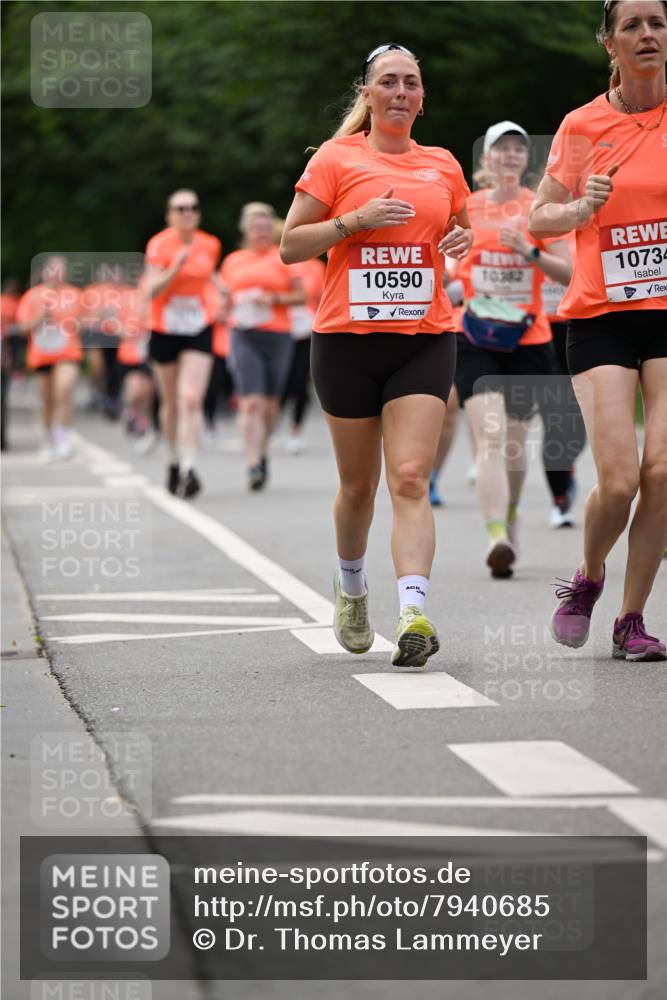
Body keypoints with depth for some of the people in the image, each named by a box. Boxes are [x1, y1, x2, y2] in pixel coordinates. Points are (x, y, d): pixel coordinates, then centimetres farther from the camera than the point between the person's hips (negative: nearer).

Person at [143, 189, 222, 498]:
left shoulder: (210, 246, 2)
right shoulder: (159, 245, -10)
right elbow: (151, 291, -18)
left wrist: (218, 301, 9)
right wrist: (175, 269, -30)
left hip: (198, 331, 1)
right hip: (164, 331, -1)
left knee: (191, 400, -16)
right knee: (170, 403, 12)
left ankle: (189, 468, -23)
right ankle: (174, 461, 33)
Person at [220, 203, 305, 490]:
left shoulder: (284, 258, 5)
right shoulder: (233, 261, 12)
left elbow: (301, 296, 2)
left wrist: (274, 299, -12)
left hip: (277, 336, 0)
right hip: (244, 336, 0)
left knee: (270, 402, 9)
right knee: (250, 402, -13)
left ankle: (262, 452, 33)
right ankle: (253, 465, -18)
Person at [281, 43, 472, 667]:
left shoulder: (442, 166, 11)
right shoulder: (337, 159, 2)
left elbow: (457, 229, 27)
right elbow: (290, 246, 0)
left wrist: (463, 240, 4)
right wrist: (355, 220, -14)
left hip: (424, 341, 1)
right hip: (347, 339, -1)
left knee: (410, 479, -14)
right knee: (358, 483, 10)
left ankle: (413, 614, -25)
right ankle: (351, 589, 36)